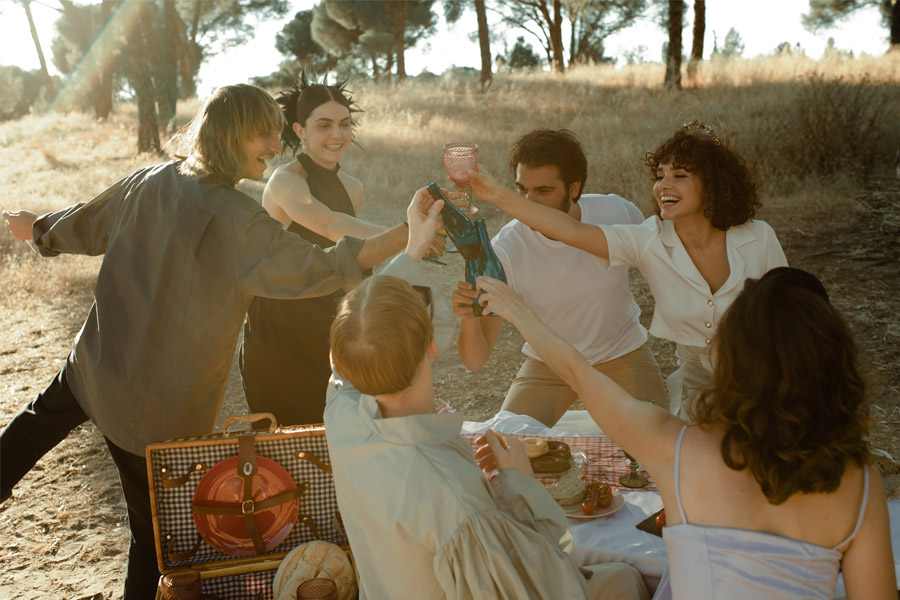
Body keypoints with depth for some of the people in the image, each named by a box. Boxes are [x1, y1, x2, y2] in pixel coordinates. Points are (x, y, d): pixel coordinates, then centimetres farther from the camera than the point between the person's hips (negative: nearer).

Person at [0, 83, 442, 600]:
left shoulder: (151, 182, -4)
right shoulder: (236, 219, -25)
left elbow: (85, 226, 12)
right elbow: (314, 269, -34)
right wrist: (407, 239, -39)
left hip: (96, 365, 7)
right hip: (162, 409, -6)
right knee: (159, 524, 14)